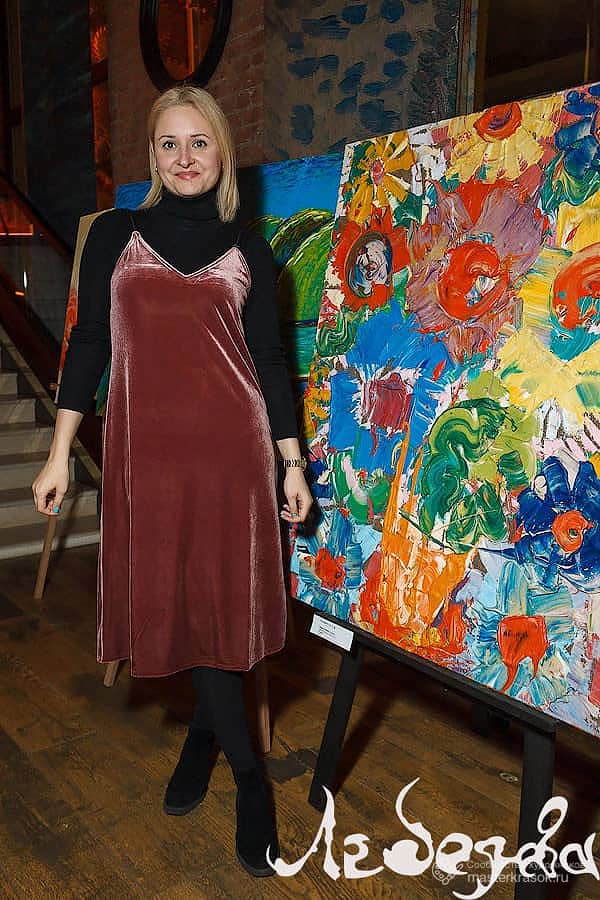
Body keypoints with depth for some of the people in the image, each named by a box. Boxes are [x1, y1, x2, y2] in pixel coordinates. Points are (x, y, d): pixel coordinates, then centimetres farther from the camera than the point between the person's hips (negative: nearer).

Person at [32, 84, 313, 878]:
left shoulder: (247, 251, 9)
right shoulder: (114, 236, 9)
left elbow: (269, 358, 8)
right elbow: (90, 343, 7)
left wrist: (293, 462, 5)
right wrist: (60, 453, 3)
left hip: (231, 445, 0)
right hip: (147, 448, 1)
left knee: (221, 599, 2)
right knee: (170, 600, 5)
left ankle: (203, 730, 30)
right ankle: (249, 774, 25)